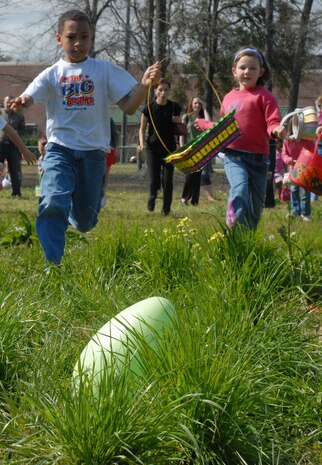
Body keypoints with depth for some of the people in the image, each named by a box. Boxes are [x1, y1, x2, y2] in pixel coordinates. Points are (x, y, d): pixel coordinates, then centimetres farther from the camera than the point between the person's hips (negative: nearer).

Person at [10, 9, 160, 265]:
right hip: (60, 150, -1)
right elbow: (29, 98, -11)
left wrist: (145, 85, -20)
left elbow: (129, 106, -1)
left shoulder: (105, 70, 2)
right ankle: (53, 263, -16)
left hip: (93, 152, 1)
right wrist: (20, 103, -35)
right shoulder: (52, 74, 3)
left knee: (84, 221, 10)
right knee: (53, 203, -26)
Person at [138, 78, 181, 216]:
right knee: (154, 182, -5)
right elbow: (142, 128, 5)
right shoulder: (149, 107, -2)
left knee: (167, 181, -2)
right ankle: (152, 196, 29)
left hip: (169, 148, 1)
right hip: (153, 148, -1)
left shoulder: (174, 107, 3)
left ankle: (166, 209, 14)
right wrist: (141, 143, -11)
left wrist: (179, 122, -9)